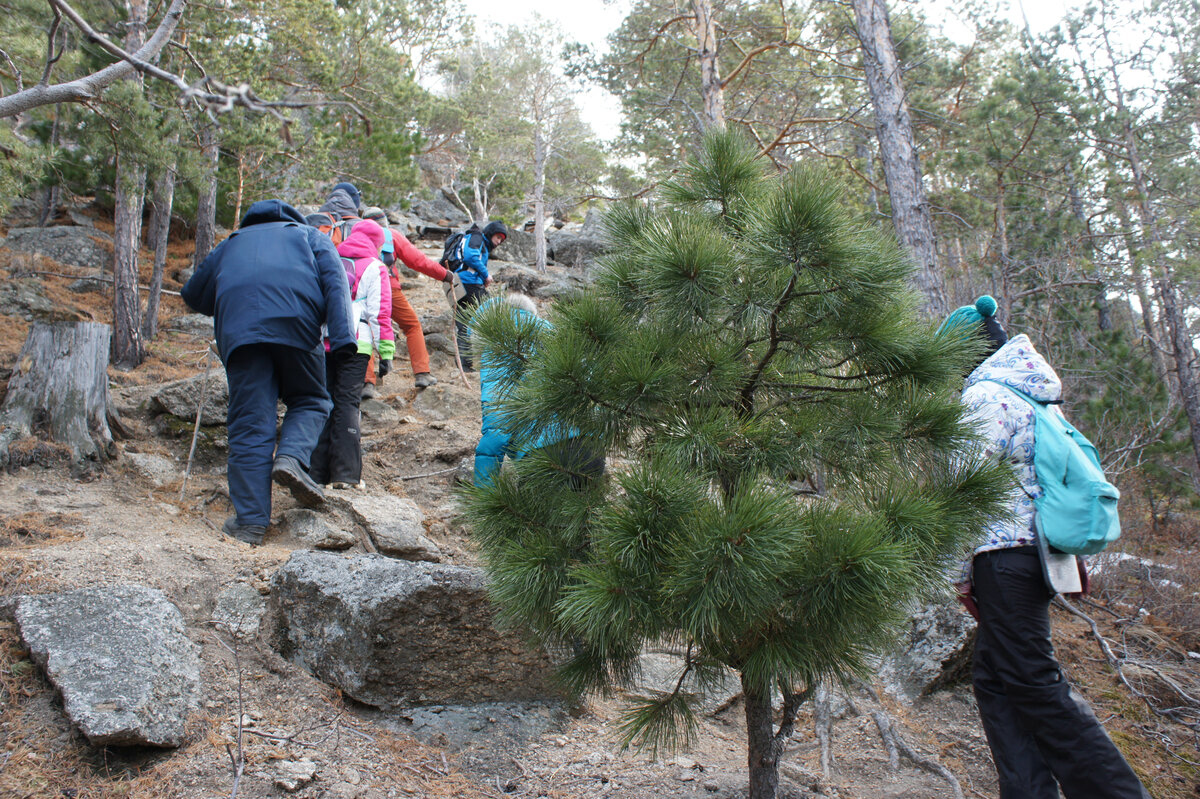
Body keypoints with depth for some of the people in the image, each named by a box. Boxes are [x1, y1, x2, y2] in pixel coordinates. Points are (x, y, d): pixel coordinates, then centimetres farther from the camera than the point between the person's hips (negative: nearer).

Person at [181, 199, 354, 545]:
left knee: (249, 424, 1)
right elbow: (334, 280, 10)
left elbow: (193, 294, 38)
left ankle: (251, 523, -3)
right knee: (309, 400, 17)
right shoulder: (310, 235, 30)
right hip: (296, 321, -1)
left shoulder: (231, 243, 37)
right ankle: (291, 458, -12)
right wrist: (342, 336, -2)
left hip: (237, 324, 2)